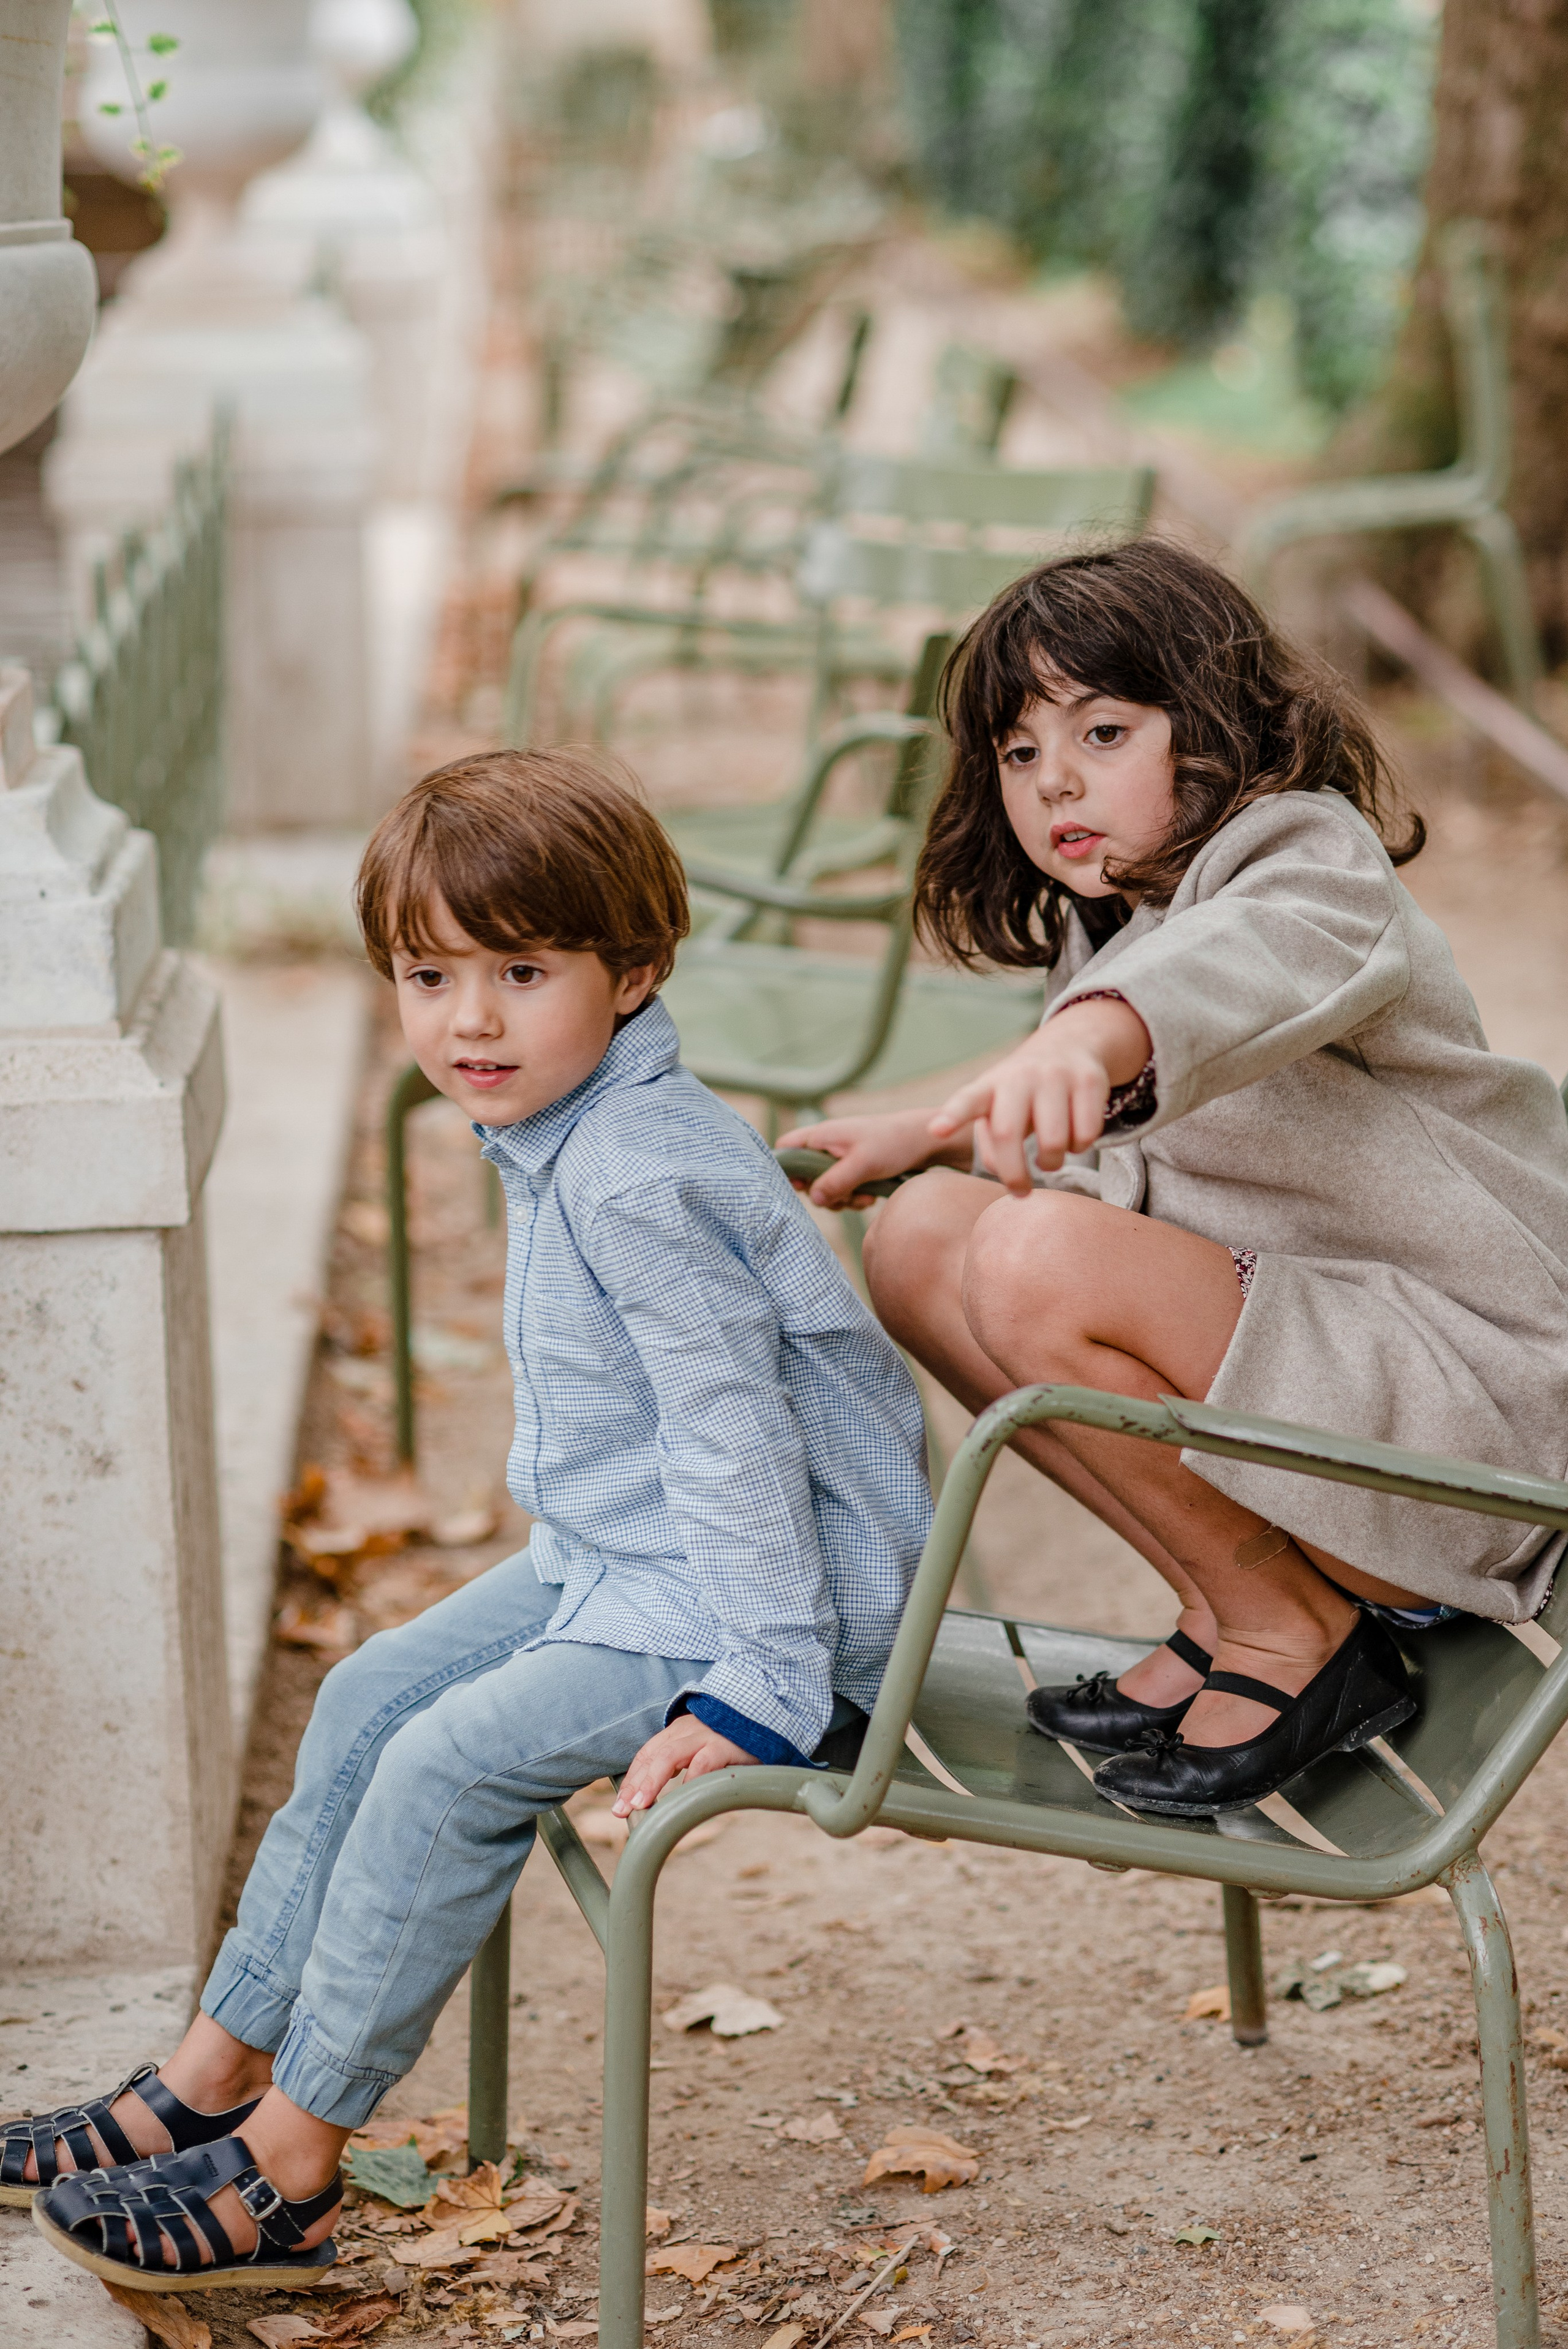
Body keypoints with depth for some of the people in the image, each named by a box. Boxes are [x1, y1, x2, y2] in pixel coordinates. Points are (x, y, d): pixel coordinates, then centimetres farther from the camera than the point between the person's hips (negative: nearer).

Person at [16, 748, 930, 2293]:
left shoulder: (634, 1183, -26)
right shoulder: (566, 1139, 5)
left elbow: (731, 1432, -27)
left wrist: (754, 1692, -26)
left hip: (788, 1589, -11)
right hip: (625, 1560, 11)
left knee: (450, 1762, -17)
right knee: (374, 1695, 9)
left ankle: (284, 2173, -5)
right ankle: (216, 2076, 17)